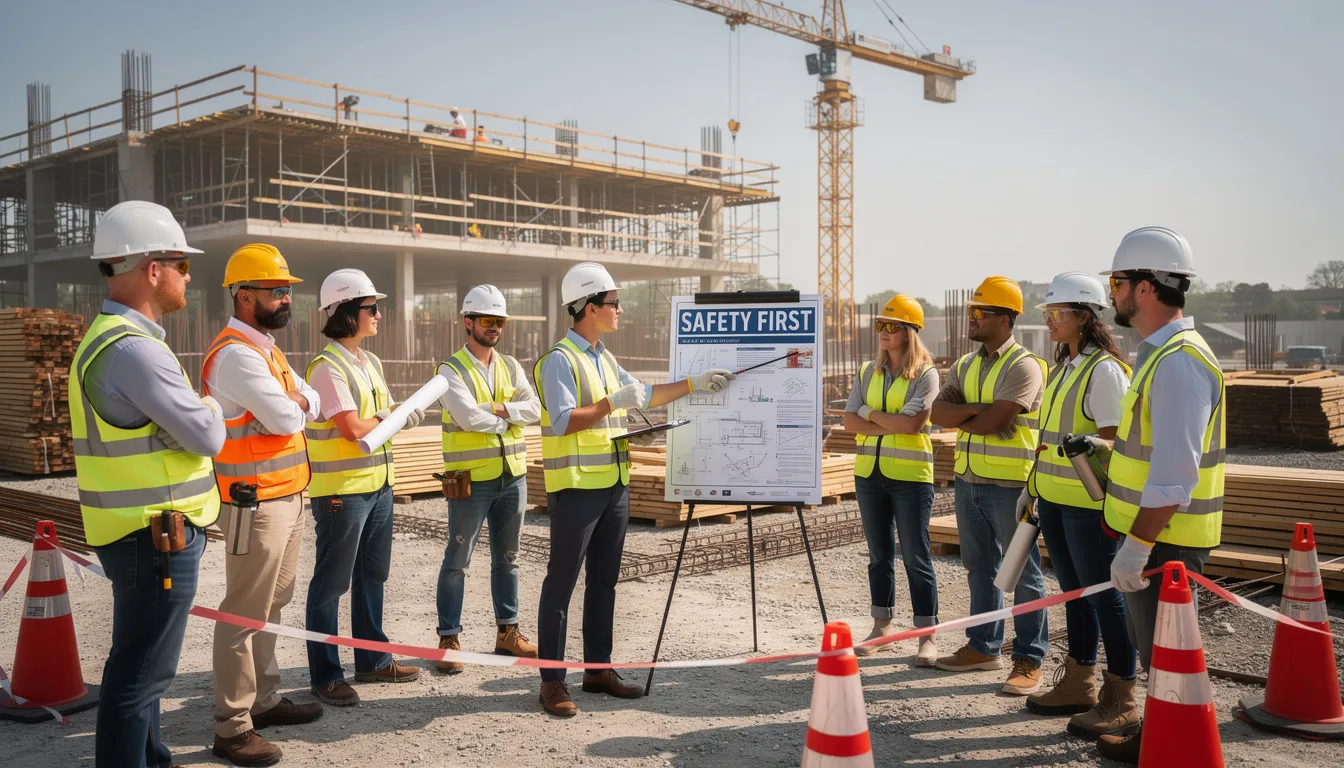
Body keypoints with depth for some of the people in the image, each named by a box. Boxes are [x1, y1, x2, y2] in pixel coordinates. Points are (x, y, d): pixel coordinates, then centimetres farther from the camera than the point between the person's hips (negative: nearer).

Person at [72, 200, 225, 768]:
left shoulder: (109, 337, 12)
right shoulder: (133, 348, -22)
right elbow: (207, 436, -18)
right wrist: (209, 409, 2)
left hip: (141, 534, 11)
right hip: (155, 537, -11)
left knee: (141, 666, 22)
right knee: (140, 673, -1)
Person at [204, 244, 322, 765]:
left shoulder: (266, 348, 16)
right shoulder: (236, 354, -17)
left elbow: (312, 405, 14)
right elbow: (285, 419, -21)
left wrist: (294, 401, -7)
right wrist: (291, 406, 1)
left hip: (288, 496, 10)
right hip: (257, 503, -10)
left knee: (271, 607, 16)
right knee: (245, 614, -4)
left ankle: (264, 699, 27)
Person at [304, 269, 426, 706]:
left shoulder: (370, 362, 12)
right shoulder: (328, 367, -15)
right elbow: (353, 429, -21)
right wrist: (395, 418, -6)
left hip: (378, 484, 9)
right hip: (341, 489, -9)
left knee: (372, 575, 16)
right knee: (331, 583, 1)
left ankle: (372, 661, 28)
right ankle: (325, 675, 11)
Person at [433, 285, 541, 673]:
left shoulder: (511, 367, 10)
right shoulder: (452, 370, -7)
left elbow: (534, 409, -4)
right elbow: (468, 417, -21)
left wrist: (497, 409, -17)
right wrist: (507, 418, -8)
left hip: (513, 476, 6)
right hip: (471, 479, -6)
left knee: (507, 558, 14)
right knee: (457, 561, 1)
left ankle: (507, 632, 24)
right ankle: (449, 639, 9)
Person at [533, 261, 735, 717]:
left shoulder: (604, 358, 16)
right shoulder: (559, 360, -11)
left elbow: (644, 396, 26)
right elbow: (562, 422, -21)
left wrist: (694, 384, 22)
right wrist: (612, 403, -21)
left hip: (614, 485, 9)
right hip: (576, 487, -9)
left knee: (604, 580, 13)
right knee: (561, 583, -2)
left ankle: (598, 669, 23)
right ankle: (552, 681, 4)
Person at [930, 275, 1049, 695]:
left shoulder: (1023, 366, -11)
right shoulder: (965, 365, 13)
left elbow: (991, 422, -20)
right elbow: (939, 411, -1)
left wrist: (959, 416, -3)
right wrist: (977, 409, -16)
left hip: (1010, 483, -8)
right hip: (968, 481, 8)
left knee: (1023, 573, 0)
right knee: (980, 567, 15)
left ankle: (1029, 660, 6)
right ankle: (983, 647, 27)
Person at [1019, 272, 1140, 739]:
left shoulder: (1105, 369, -13)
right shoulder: (1062, 367, 14)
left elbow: (1116, 442, -15)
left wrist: (1087, 443, -34)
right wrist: (1034, 485, 22)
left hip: (1089, 501, -9)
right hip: (1054, 499, 9)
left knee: (1103, 594, -2)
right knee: (1074, 591, 15)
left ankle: (1121, 700, 7)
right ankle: (1079, 684, 26)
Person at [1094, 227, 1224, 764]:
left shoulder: (1178, 361, -22)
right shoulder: (1160, 353, 12)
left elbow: (1174, 474, -26)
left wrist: (1136, 546, -24)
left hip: (1165, 539, -10)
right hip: (1154, 533, 10)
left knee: (1166, 657, 1)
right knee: (1155, 649, 21)